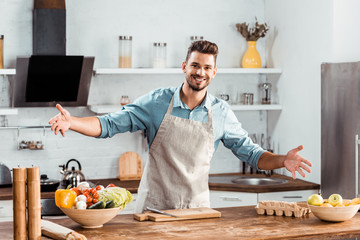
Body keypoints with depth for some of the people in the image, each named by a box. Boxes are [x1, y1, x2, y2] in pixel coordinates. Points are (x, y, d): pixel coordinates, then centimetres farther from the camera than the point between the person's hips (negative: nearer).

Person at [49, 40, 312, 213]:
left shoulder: (221, 113, 2)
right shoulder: (157, 102, -4)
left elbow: (250, 152, 9)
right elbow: (109, 125, -3)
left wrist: (282, 160, -9)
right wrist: (71, 122, -19)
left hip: (197, 207, 2)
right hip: (154, 206, -1)